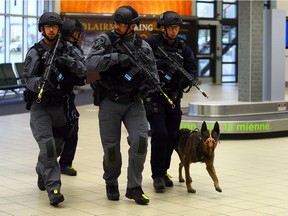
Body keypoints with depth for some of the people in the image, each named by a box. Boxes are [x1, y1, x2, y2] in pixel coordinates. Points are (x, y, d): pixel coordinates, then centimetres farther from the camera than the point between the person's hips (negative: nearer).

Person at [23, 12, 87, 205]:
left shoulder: (66, 49, 4)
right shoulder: (35, 52, -6)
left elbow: (83, 71, -3)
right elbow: (28, 79, -12)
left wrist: (69, 62, -22)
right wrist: (41, 83, -34)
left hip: (59, 105, 4)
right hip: (40, 106, -4)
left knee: (57, 146, 15)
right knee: (47, 145, -17)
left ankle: (42, 171, 45)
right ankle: (53, 188, -14)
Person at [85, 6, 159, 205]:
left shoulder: (143, 46, 2)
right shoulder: (105, 40, -4)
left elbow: (153, 74, 3)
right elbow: (91, 63, -18)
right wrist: (117, 57, -28)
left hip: (134, 102, 1)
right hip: (110, 102, -1)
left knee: (140, 139, -16)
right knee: (111, 147, 3)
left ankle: (134, 187, -3)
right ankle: (111, 184, 28)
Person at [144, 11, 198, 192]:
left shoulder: (183, 48, 5)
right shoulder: (151, 44, -6)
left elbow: (193, 71, -1)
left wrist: (182, 83, -19)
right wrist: (159, 63, -24)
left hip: (174, 97, 5)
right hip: (154, 97, -4)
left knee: (172, 136, 6)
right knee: (160, 133, -15)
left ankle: (163, 171, 23)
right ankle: (158, 175, -5)